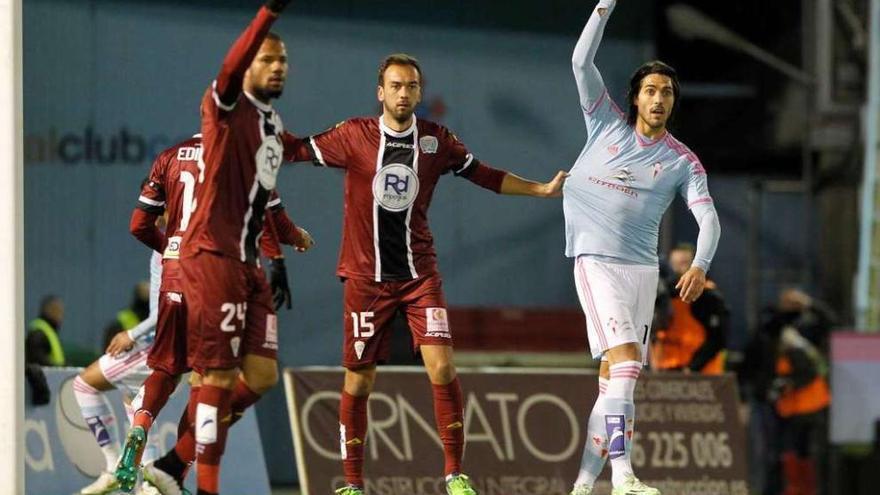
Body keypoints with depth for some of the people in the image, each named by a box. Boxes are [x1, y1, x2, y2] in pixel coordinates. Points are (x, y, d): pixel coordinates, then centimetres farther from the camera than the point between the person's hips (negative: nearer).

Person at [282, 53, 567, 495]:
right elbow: (297, 150, 1)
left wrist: (542, 190, 11)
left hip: (419, 272, 1)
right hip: (366, 276, -1)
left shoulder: (436, 139, 3)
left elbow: (484, 175, 14)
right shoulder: (353, 135, -3)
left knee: (441, 366, -14)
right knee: (359, 379, 2)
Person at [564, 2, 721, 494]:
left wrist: (700, 265, -24)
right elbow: (582, 61, -2)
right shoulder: (608, 124, 5)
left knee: (613, 374, 2)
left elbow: (709, 219, -5)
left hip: (643, 269, 3)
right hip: (597, 262, -3)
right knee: (626, 356, -20)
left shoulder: (683, 162, 6)